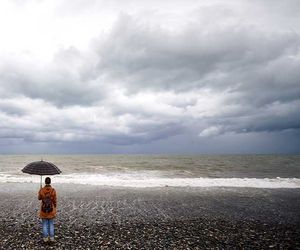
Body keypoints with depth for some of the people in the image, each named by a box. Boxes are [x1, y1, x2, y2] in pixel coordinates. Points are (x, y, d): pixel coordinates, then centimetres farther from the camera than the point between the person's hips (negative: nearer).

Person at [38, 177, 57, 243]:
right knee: (51, 224, 11)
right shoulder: (53, 190, -13)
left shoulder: (41, 190, -11)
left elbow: (39, 198, 8)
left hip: (43, 209, 0)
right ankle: (51, 238, 14)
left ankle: (45, 238, 14)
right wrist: (55, 209, 6)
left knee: (45, 224, 11)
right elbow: (54, 201, -7)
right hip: (51, 209, 0)